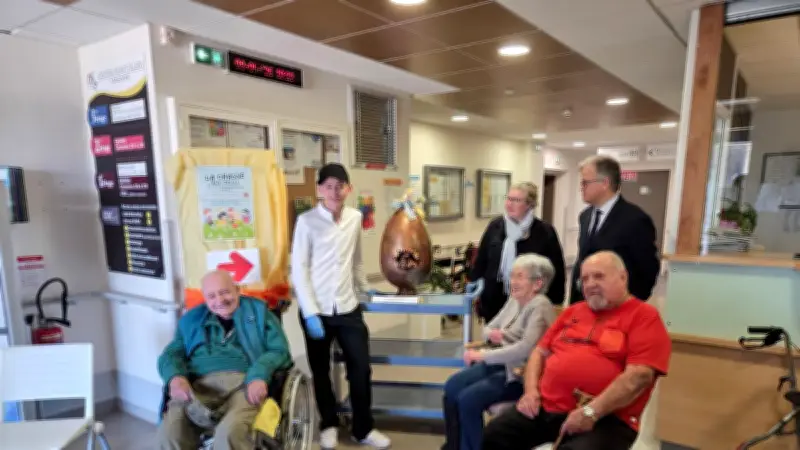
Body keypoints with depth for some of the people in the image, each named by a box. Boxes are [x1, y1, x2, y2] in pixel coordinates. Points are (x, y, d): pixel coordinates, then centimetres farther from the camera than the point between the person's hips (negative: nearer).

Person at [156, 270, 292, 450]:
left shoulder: (258, 310, 16)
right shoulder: (191, 319, 25)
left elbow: (279, 350, 6)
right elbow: (171, 354, 17)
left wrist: (259, 376, -14)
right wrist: (175, 377, -8)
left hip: (245, 381, -3)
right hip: (201, 384, 3)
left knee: (229, 432, -33)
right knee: (169, 432, -27)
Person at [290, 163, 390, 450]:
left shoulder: (355, 218, 3)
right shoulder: (307, 221, -9)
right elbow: (298, 269, -10)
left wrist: (364, 287, 25)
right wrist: (311, 313, -13)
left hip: (348, 308, 3)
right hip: (317, 310, -3)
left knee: (361, 369, 6)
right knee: (320, 372, 13)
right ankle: (329, 425, 35)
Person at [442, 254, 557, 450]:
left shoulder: (540, 307, -16)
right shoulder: (514, 299, 10)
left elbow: (525, 349, -27)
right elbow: (488, 327, 19)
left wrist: (483, 355, -23)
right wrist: (492, 334, -7)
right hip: (499, 364, 8)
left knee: (468, 399, -21)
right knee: (451, 387, -6)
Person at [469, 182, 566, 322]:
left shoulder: (545, 232, -7)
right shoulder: (495, 226, 5)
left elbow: (556, 270, -5)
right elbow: (481, 259, 11)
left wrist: (554, 303, -6)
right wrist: (474, 282, 5)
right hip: (495, 302, 4)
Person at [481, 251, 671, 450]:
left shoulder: (644, 315, 0)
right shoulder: (573, 311, 20)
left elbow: (639, 375, -12)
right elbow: (540, 352, 21)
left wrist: (591, 412, -18)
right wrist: (531, 390, 3)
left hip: (605, 418, -5)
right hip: (546, 408, 5)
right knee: (495, 434, -10)